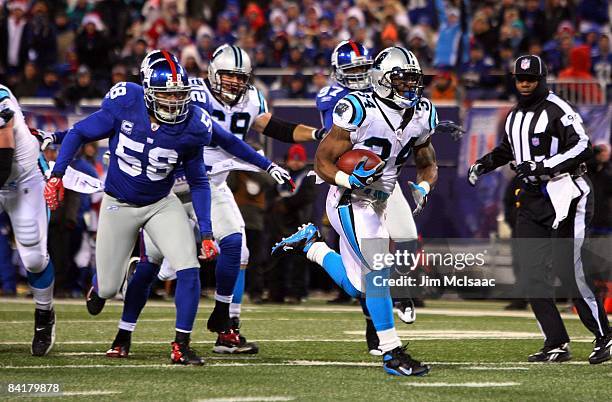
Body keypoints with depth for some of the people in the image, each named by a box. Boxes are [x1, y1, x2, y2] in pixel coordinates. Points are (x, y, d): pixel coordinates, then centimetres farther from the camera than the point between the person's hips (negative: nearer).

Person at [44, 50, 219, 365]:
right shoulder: (124, 106, -23)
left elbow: (198, 182, -4)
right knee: (109, 289, 6)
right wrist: (56, 175, -15)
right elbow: (78, 133, -7)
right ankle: (101, 287, 47)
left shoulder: (190, 127, -18)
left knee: (189, 270, -19)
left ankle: (181, 346, -6)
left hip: (161, 205, 1)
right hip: (119, 205, -1)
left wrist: (206, 232, -9)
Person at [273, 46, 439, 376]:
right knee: (377, 272, -17)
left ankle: (310, 244, 34)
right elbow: (322, 162, -13)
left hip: (377, 204, 8)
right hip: (351, 203, -8)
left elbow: (428, 166, 15)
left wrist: (422, 188, -7)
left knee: (357, 287, 13)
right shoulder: (360, 111, -19)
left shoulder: (421, 116, 2)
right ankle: (392, 353, -12)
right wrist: (351, 181, -31)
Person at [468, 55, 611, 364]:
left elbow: (583, 148, -19)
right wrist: (485, 163, 17)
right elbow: (508, 149, 33)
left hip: (564, 196, -8)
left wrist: (544, 167, -23)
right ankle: (556, 345, 7)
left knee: (568, 270, -11)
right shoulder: (515, 116, 15)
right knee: (531, 274, 1)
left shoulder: (557, 111, -11)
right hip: (532, 197, 8)